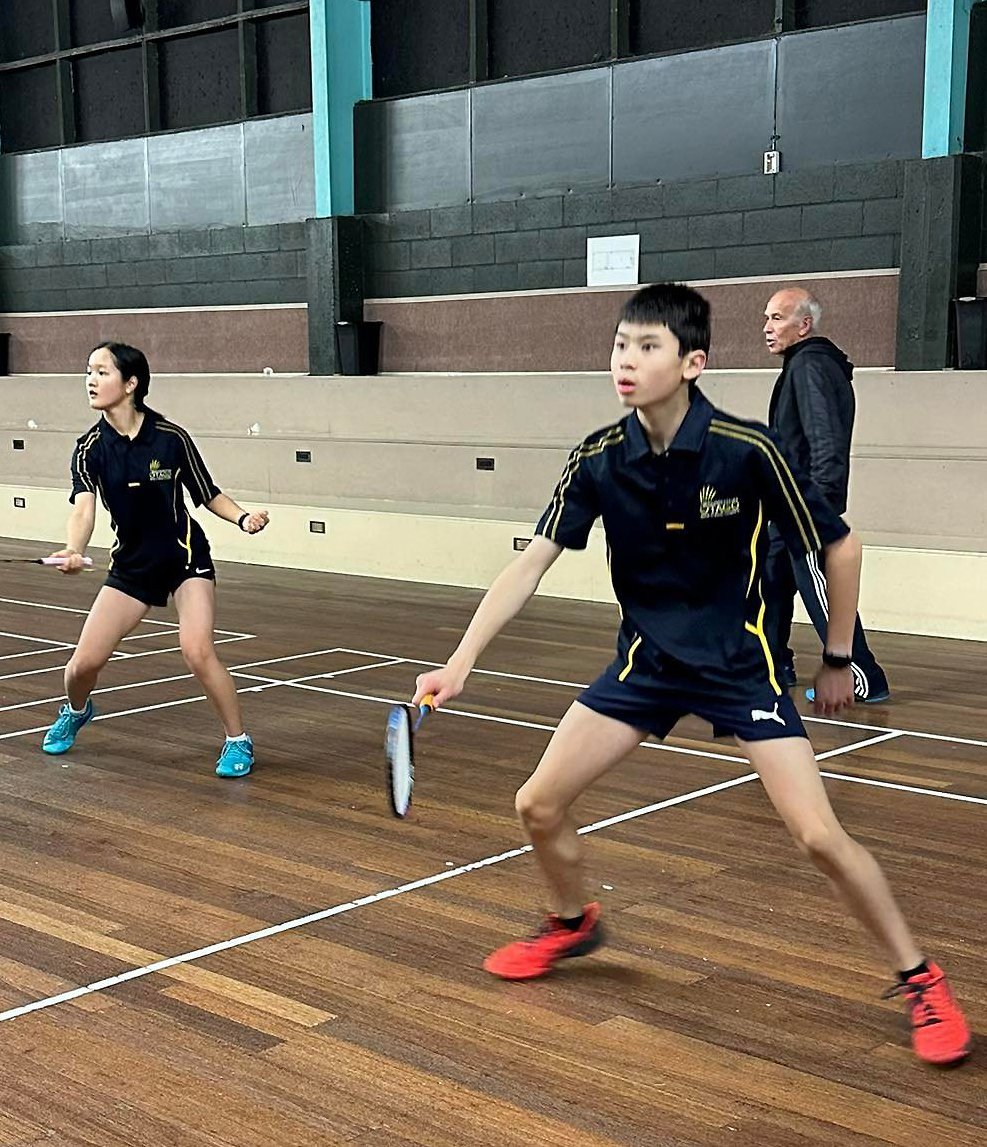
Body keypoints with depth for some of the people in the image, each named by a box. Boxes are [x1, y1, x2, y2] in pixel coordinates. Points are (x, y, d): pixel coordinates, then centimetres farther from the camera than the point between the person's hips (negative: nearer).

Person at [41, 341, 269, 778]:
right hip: (131, 563, 3)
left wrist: (243, 518, -21)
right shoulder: (90, 448, -9)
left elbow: (209, 496, -2)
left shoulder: (171, 438, -13)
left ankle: (238, 740, -1)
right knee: (84, 662, 0)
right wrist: (74, 551, -45)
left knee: (197, 651, -22)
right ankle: (75, 712, 37)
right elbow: (83, 508, -24)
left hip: (186, 558, -3)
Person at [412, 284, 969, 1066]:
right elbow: (532, 563, -8)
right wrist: (462, 661, -19)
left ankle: (921, 980, 8)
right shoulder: (598, 460, -10)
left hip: (740, 661, -4)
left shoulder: (747, 452, -20)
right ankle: (573, 925, 33)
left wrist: (838, 661, 0)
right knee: (539, 806, 1)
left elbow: (840, 548, -8)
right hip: (646, 659, 4)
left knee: (819, 834, -15)